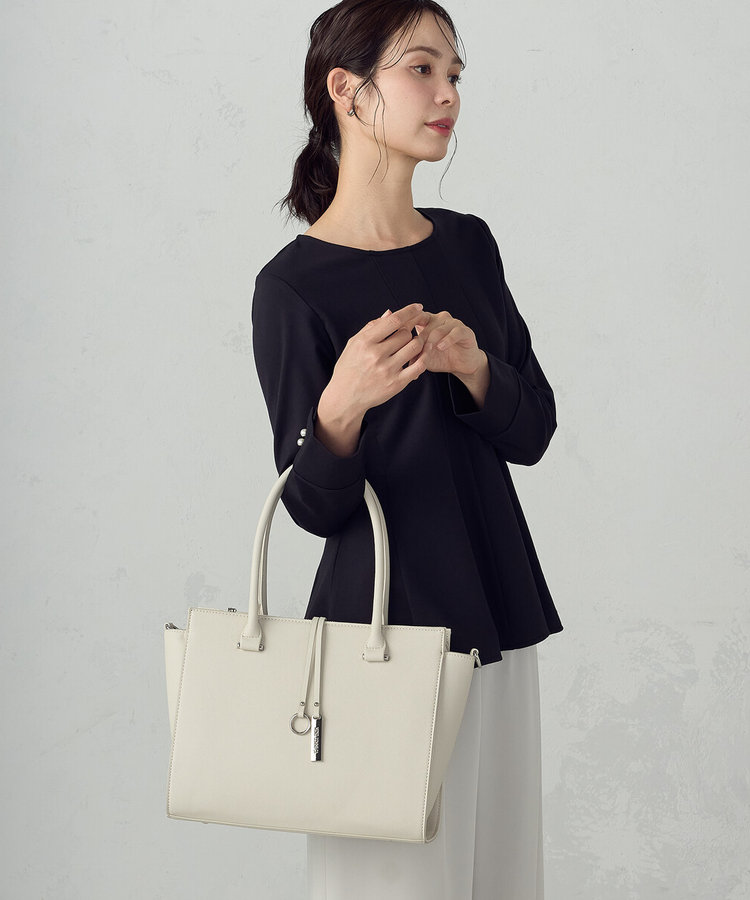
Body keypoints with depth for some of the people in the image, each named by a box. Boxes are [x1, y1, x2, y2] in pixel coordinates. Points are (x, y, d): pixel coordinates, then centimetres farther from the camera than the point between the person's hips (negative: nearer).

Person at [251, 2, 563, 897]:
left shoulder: (469, 245, 7)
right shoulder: (293, 286, -10)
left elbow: (532, 431, 5)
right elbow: (315, 506, -9)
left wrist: (473, 363, -15)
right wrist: (342, 403, -29)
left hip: (496, 618, 6)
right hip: (385, 624, -6)